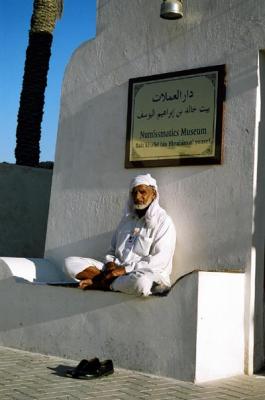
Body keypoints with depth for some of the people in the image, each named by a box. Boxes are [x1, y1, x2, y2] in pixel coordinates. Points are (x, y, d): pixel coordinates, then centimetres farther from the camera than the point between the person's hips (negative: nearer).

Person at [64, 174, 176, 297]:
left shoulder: (163, 221, -4)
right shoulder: (127, 219, 16)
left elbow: (160, 260, -14)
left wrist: (125, 269, -18)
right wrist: (110, 262, -5)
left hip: (146, 274, -5)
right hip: (117, 271, 6)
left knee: (140, 282, -44)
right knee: (71, 262, -7)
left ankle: (103, 284, -17)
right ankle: (118, 282, -19)